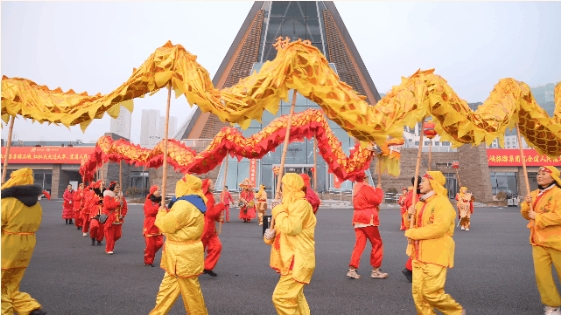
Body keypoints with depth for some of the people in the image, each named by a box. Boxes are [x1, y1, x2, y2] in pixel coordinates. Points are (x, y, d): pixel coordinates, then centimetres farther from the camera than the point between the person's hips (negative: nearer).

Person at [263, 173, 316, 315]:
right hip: (293, 259, 11)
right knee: (295, 297, 20)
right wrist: (270, 235, 2)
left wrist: (279, 212, -14)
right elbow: (284, 230, 23)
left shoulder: (301, 204, -15)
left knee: (281, 297, -12)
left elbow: (291, 228, -29)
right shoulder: (291, 204, 16)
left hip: (298, 260, -11)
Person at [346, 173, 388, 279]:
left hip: (358, 219, 8)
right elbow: (377, 199, -15)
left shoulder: (356, 188, 14)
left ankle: (352, 269, -1)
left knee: (359, 244, 6)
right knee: (377, 244, 5)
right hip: (368, 219, -8)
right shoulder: (366, 188, -14)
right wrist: (379, 189, 0)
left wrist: (375, 207, 9)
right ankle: (375, 270, 10)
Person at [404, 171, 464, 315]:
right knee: (418, 292, 7)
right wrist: (410, 216, 0)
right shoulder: (421, 203, 14)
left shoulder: (442, 202, -12)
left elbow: (439, 228, -25)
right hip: (419, 254, 8)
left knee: (432, 292, -5)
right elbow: (414, 225, 24)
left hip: (435, 255, -8)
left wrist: (412, 233, -18)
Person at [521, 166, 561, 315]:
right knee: (541, 274, 3)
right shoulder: (534, 194, 11)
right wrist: (526, 205, -5)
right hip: (538, 241, 6)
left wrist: (537, 217, -16)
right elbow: (527, 215, 14)